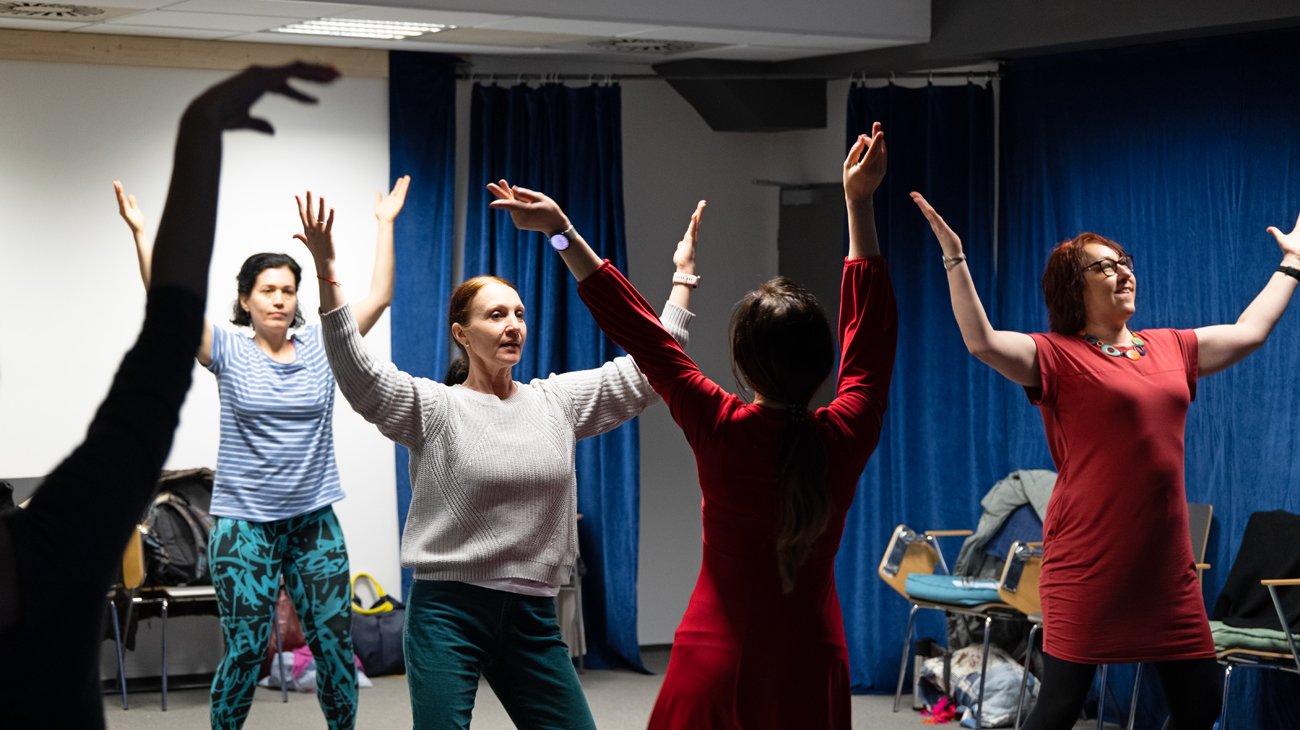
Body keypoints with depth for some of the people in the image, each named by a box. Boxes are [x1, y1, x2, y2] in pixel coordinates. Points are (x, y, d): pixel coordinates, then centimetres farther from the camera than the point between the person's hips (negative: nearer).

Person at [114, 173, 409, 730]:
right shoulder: (229, 353, -2)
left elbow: (378, 297, 1)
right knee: (245, 653, -3)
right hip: (245, 522, -2)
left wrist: (385, 223, 1)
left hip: (314, 520, 2)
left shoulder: (320, 346, 3)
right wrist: (141, 232, -17)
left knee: (335, 645, 4)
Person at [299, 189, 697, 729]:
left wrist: (683, 276, 11)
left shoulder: (558, 401, 9)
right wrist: (327, 274, -28)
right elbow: (359, 375, -18)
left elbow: (646, 370, 11)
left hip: (533, 617, 4)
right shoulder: (434, 407, -3)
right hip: (448, 612, -4)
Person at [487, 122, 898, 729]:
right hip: (812, 677, 2)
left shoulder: (720, 430, -12)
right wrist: (860, 201, 12)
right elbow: (870, 332, 7)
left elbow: (637, 330, -5)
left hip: (716, 668, -2)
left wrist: (560, 231, 3)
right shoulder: (843, 438, -8)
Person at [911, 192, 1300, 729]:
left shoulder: (1170, 348, 13)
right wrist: (954, 258, -25)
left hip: (1166, 564, 6)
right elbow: (983, 343, -20)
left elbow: (1248, 331, 24)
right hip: (1090, 563, -6)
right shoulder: (1058, 357, -5)